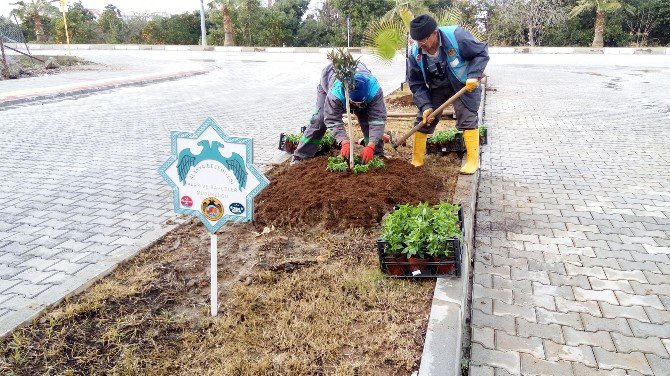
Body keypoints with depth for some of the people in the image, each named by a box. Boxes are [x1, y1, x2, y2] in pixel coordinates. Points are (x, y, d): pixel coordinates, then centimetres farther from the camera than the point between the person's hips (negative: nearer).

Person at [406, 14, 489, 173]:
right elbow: (416, 84, -11)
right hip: (436, 87, 3)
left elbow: (482, 52, -17)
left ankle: (473, 161, -5)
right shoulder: (414, 53, -19)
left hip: (464, 85, -3)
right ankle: (416, 160, 10)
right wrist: (425, 106, -23)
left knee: (467, 117, -14)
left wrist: (474, 75, -31)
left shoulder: (457, 36, -30)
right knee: (423, 119, -1)